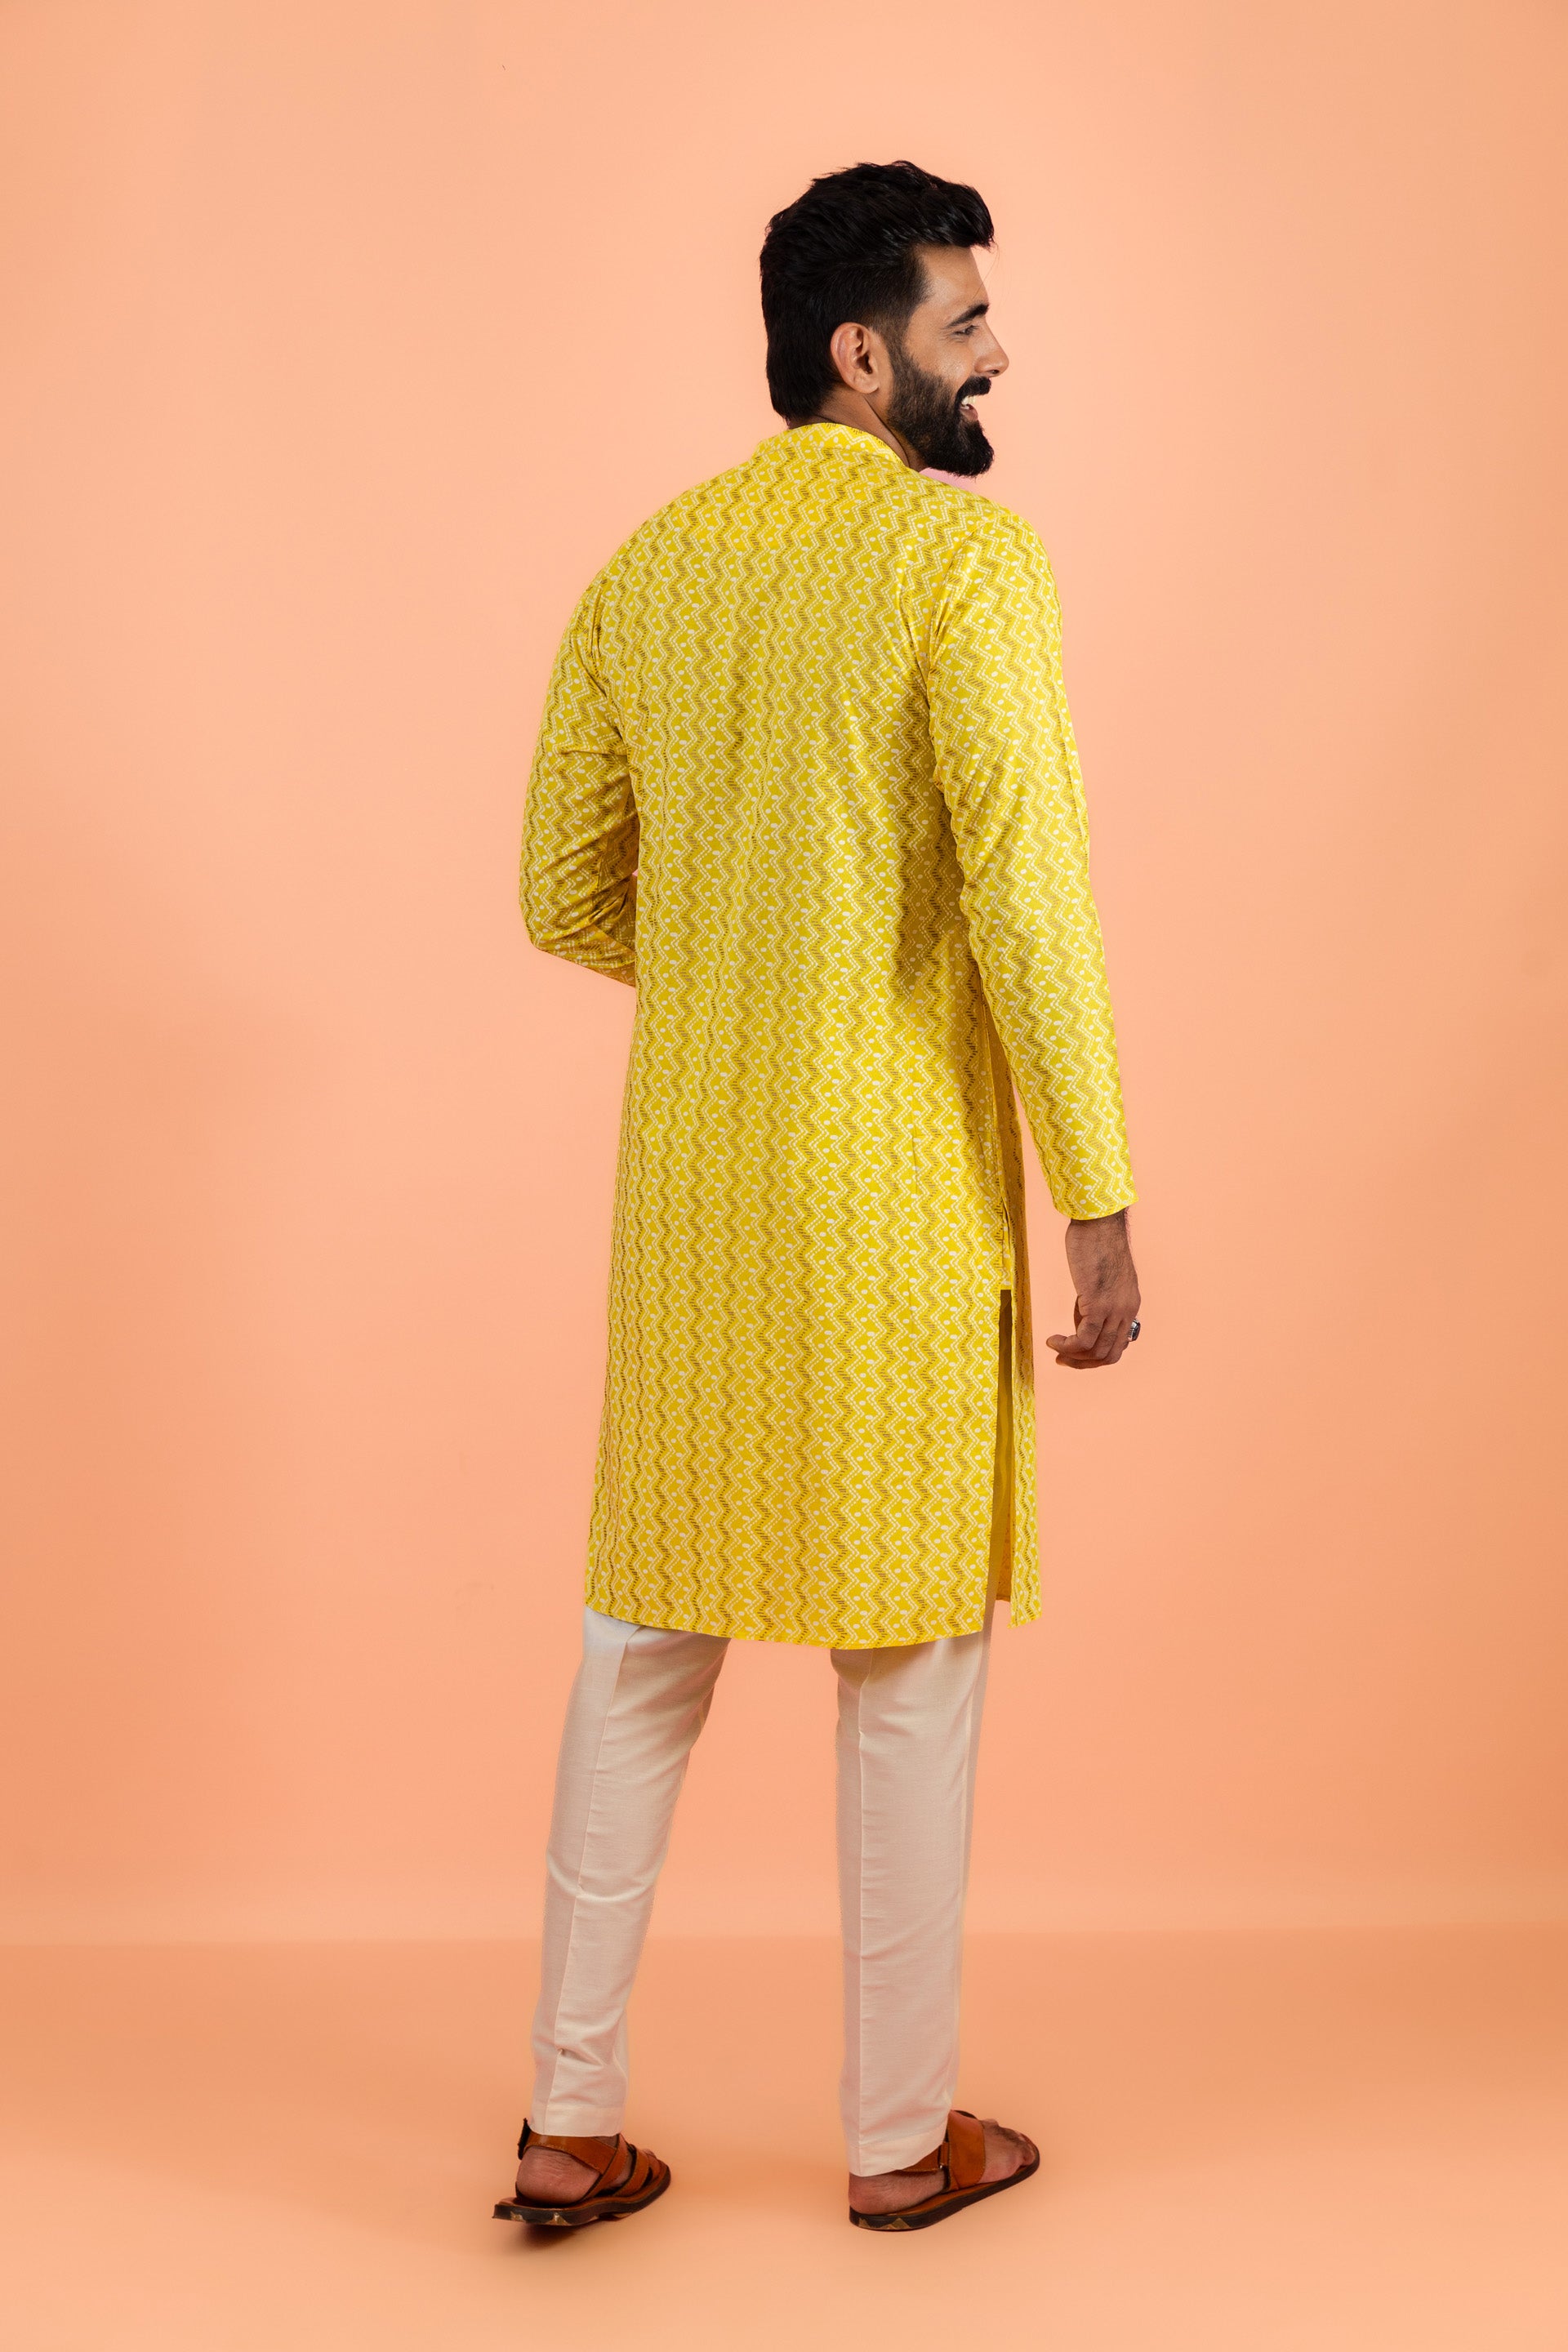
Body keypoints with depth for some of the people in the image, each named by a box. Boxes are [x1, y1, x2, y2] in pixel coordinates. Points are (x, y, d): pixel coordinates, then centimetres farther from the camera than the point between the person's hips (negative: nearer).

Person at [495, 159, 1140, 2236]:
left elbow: (567, 894, 11)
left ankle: (570, 2122, 22)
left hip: (693, 1182, 6)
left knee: (646, 1640, 14)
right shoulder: (967, 550, -10)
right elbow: (1028, 892, -18)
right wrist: (1101, 1203, -13)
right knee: (910, 1656, 8)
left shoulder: (650, 564, 9)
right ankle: (902, 2137, 22)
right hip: (902, 1188, -5)